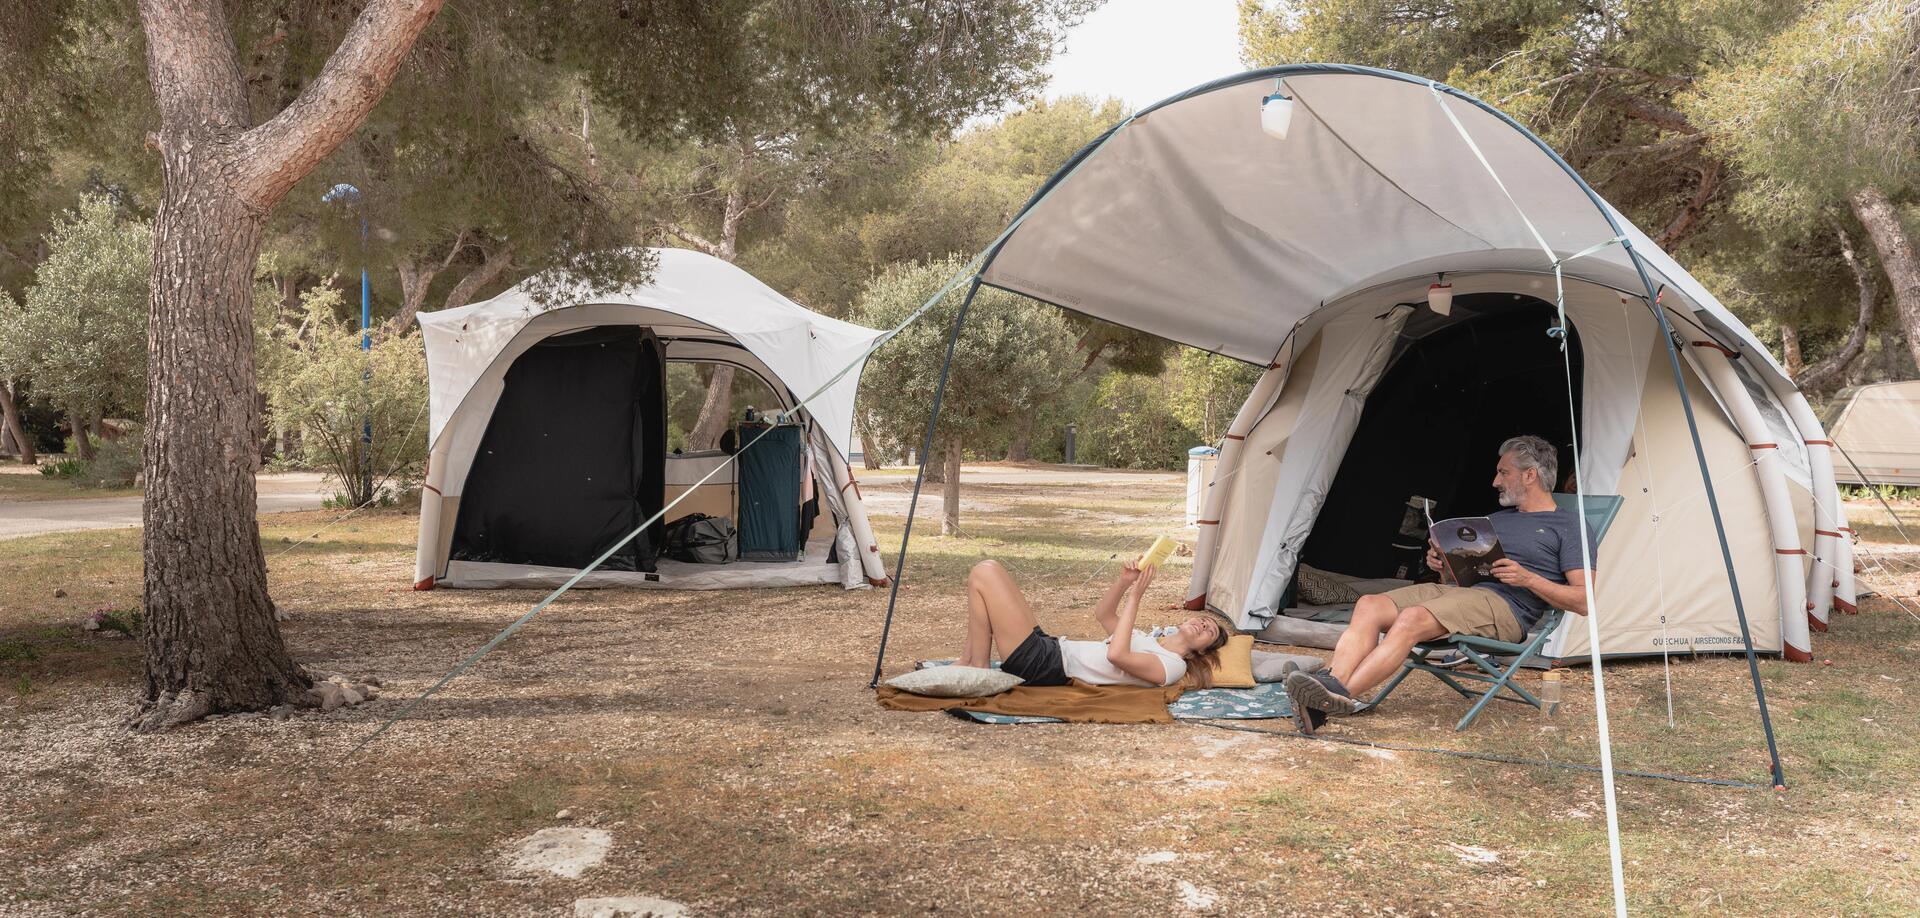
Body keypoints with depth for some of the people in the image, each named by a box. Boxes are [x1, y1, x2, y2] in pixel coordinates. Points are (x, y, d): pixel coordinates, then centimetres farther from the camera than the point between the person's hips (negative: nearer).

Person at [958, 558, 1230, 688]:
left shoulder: (1170, 667, -9)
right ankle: (967, 661, 9)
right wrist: (1124, 582, 8)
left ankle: (977, 673, -5)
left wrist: (1134, 597, -20)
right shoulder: (1151, 641, 21)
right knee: (989, 570, 9)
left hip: (1044, 668, -10)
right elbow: (1103, 615, 26)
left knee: (985, 573, -11)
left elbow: (1116, 655, -25)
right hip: (1050, 648, 10)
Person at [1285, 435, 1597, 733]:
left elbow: (1582, 601, -3)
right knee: (1369, 606, -17)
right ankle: (1332, 684, -36)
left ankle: (1342, 694, -42)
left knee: (1412, 619, -33)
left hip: (1506, 608, -8)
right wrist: (1442, 564, 7)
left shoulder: (1569, 526, 7)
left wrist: (1528, 579, -15)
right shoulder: (1496, 519, 30)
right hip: (1457, 590, 8)